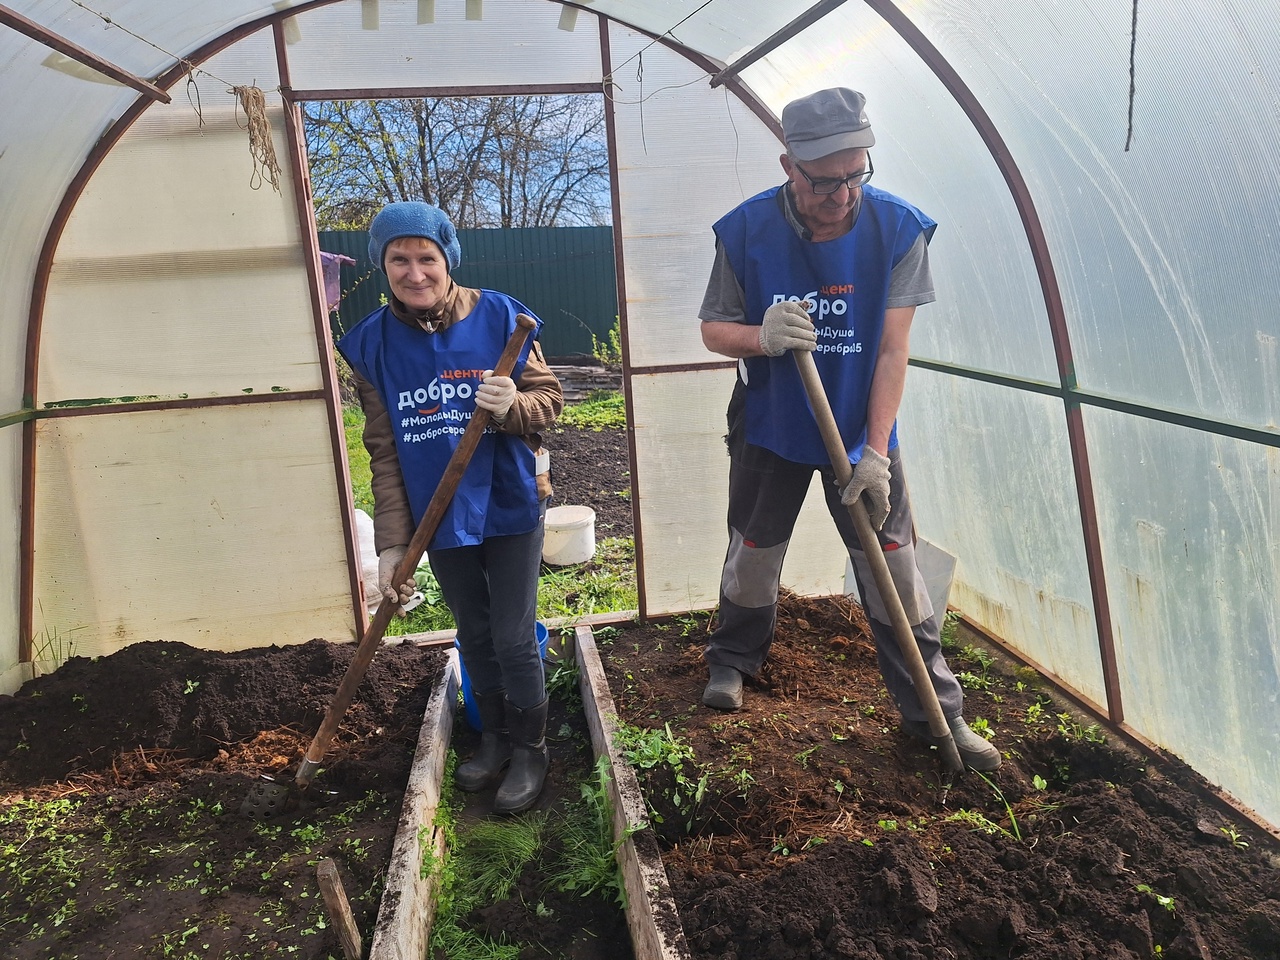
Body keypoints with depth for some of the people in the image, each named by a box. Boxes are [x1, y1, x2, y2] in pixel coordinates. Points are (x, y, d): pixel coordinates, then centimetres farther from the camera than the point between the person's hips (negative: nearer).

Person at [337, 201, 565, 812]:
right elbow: (384, 452, -1)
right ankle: (494, 737, 40)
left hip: (510, 508, -3)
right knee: (473, 636, 19)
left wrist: (514, 406, -29)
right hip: (437, 518, 3)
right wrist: (392, 542, -5)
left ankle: (529, 748, 27)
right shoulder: (372, 344, -3)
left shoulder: (499, 317, -11)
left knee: (513, 639, 3)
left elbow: (548, 399, -5)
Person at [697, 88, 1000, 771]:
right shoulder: (746, 231, -16)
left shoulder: (898, 229, -16)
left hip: (861, 429, 0)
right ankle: (733, 659, 41)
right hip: (770, 426, 1)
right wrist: (762, 337, -29)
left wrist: (875, 450, -18)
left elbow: (892, 350, -15)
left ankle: (936, 712, 16)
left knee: (895, 569, 1)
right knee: (753, 554, 14)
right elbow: (713, 329, -5)